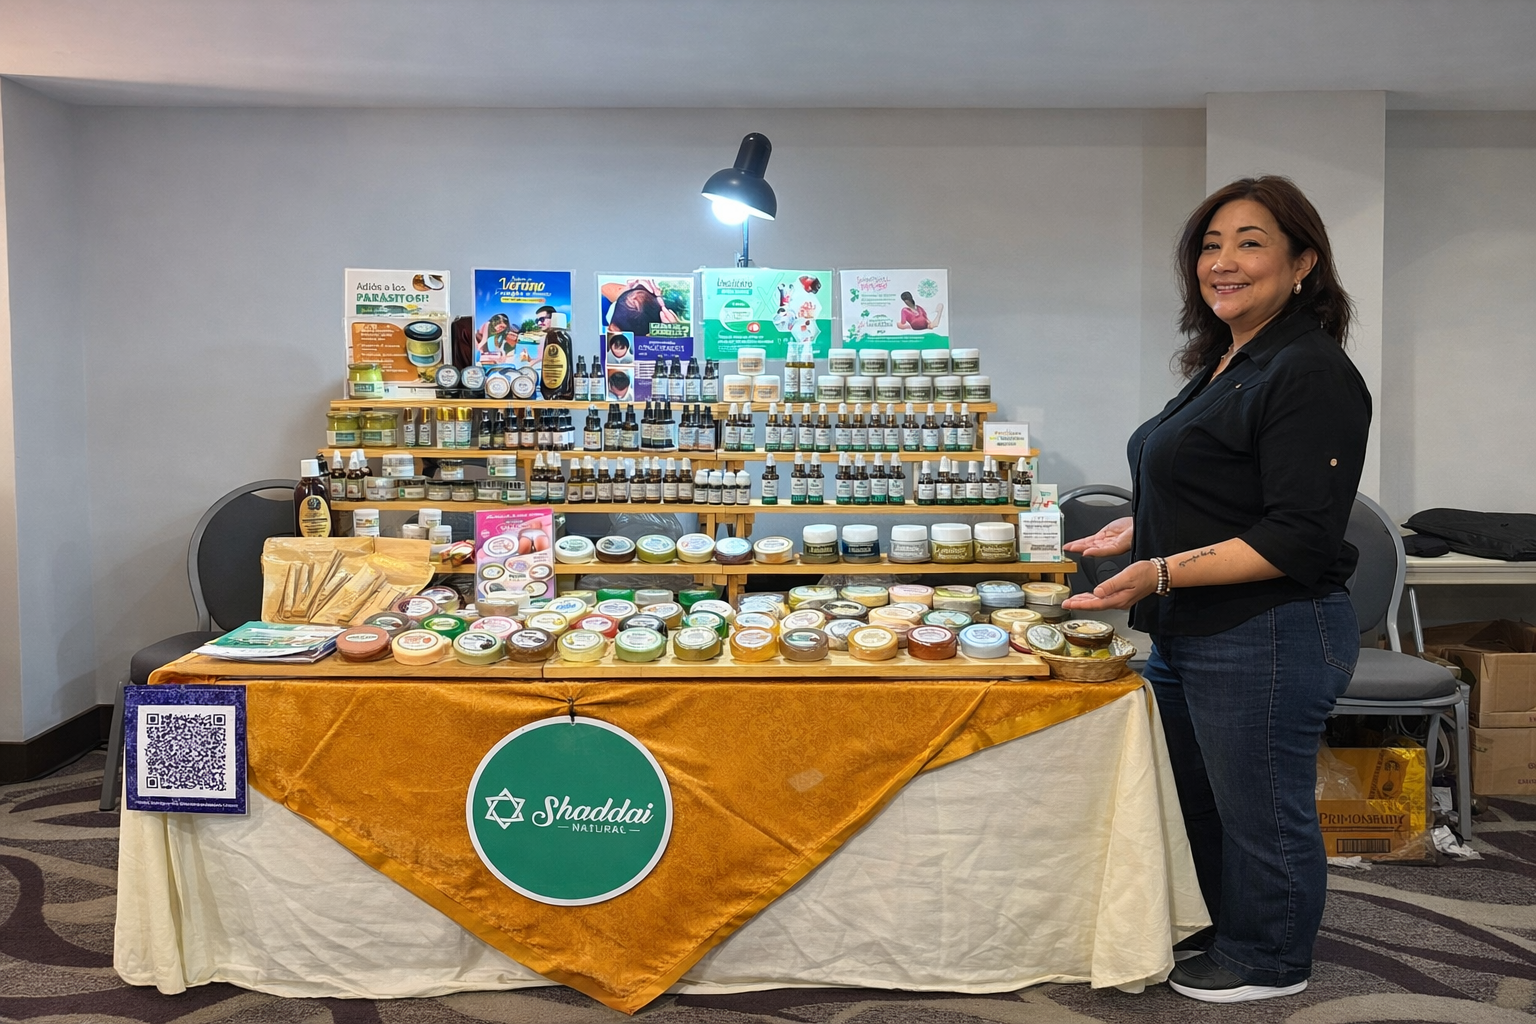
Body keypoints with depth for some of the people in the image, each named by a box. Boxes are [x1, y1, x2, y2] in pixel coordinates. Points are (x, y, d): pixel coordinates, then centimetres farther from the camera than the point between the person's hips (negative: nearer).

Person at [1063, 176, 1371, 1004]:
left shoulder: (1311, 375, -18)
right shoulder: (1224, 364, 12)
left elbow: (1298, 539, -23)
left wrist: (1162, 572, -28)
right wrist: (1142, 528, 16)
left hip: (1267, 639, -10)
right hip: (1190, 636, 10)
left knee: (1259, 810, 8)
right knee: (1190, 795, 22)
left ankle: (1267, 963, 29)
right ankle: (1209, 931, 42)